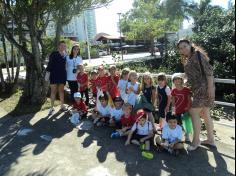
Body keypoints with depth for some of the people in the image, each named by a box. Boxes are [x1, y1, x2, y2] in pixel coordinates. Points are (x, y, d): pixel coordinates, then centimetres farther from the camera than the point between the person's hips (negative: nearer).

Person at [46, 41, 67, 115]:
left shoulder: (65, 55, 5)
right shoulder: (54, 54, -5)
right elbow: (49, 64, -5)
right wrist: (47, 72, -9)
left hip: (62, 75, 3)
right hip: (54, 74, -3)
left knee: (61, 90, 12)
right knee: (53, 91, 0)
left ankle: (62, 105, 22)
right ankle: (52, 107, 8)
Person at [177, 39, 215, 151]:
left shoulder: (197, 54, -7)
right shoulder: (188, 60, 17)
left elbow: (209, 70, -15)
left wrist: (210, 87, -20)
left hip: (204, 87, -9)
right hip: (198, 89, 9)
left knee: (194, 112, -8)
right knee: (205, 113, 13)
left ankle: (196, 140, 4)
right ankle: (210, 139, 25)